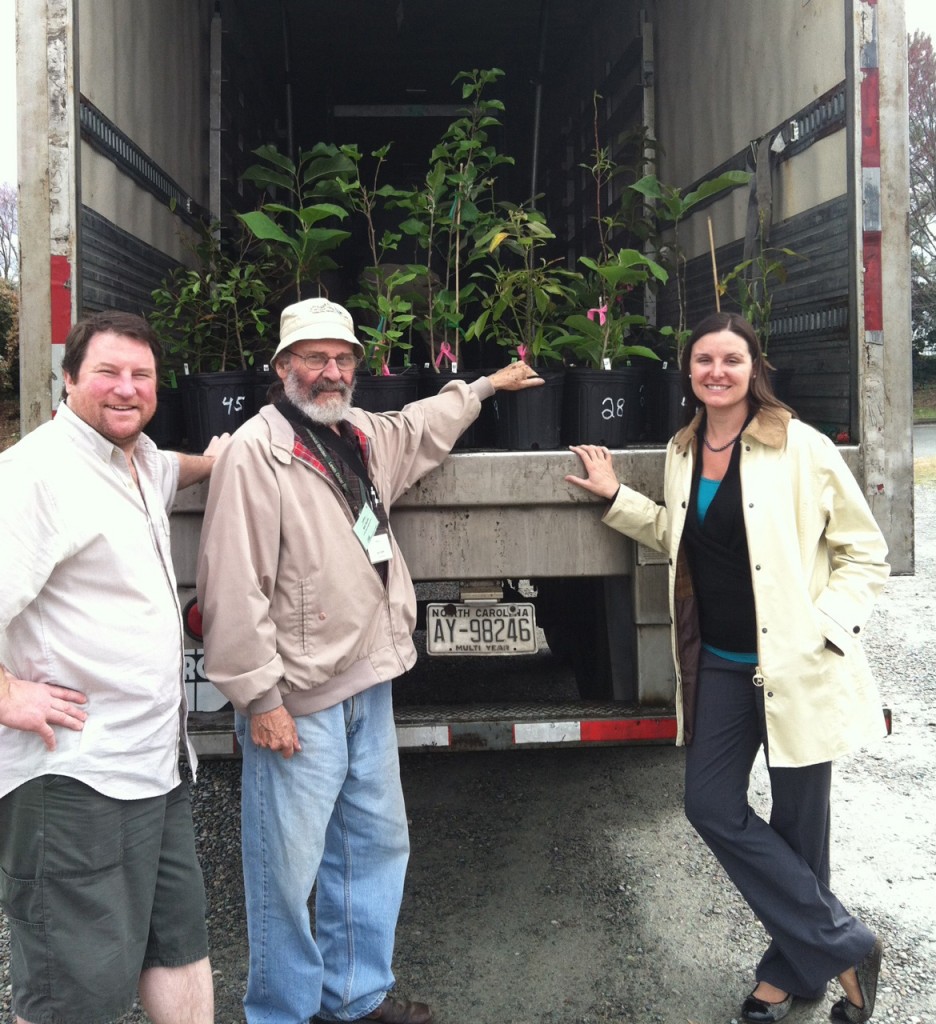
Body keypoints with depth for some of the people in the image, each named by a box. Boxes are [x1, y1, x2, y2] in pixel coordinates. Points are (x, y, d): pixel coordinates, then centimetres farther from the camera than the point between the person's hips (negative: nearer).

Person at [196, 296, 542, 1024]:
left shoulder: (364, 437, 12)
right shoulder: (256, 451, -14)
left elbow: (424, 428, 36)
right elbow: (235, 586, -19)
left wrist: (486, 385, 44)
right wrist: (260, 698, -20)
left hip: (369, 687, 9)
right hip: (297, 703, -8)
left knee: (378, 845, 18)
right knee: (289, 868, 0)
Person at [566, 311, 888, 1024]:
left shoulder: (802, 449, -12)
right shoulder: (682, 452, 7)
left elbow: (866, 552, -7)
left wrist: (821, 627, -18)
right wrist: (615, 497, 14)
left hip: (796, 668, -6)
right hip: (718, 664, 6)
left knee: (797, 826, 5)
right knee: (712, 806, 4)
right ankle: (844, 948, 20)